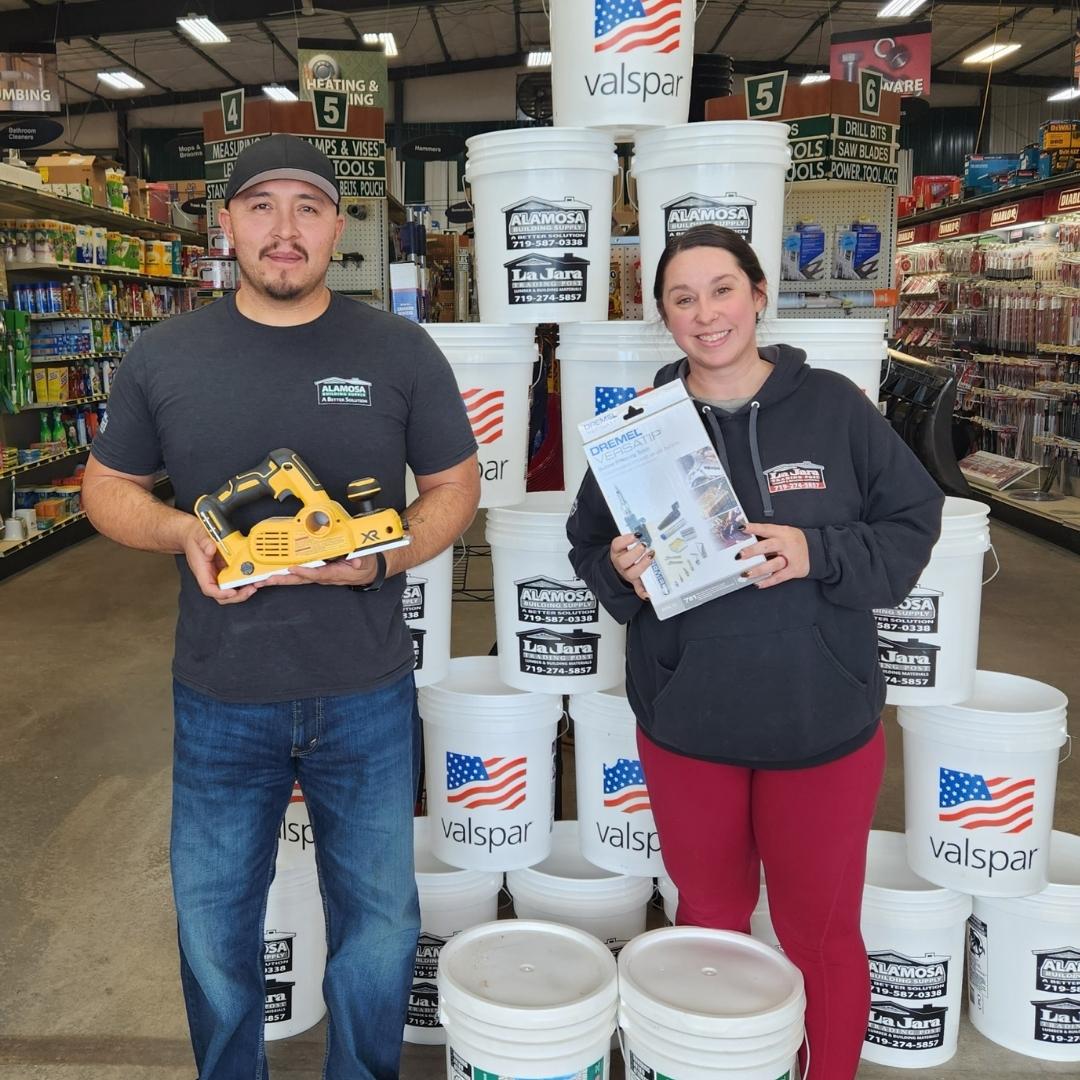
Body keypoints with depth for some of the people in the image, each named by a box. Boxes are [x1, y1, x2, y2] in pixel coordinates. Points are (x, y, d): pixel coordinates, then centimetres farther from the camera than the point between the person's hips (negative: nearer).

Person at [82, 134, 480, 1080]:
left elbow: (456, 487, 3)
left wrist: (383, 559, -16)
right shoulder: (163, 357, 0)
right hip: (220, 699, 1)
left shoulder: (400, 352, -3)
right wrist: (183, 532, -13)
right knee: (213, 927, 17)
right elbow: (108, 488, 9)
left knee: (380, 926, 16)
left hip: (366, 694, 0)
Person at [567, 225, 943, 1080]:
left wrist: (819, 554, -19)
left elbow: (913, 522, -3)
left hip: (820, 722, -1)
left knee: (821, 931, 14)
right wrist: (619, 570, -16)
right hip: (684, 723, 2)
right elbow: (588, 539, 5)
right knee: (709, 918, 20)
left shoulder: (833, 407, -6)